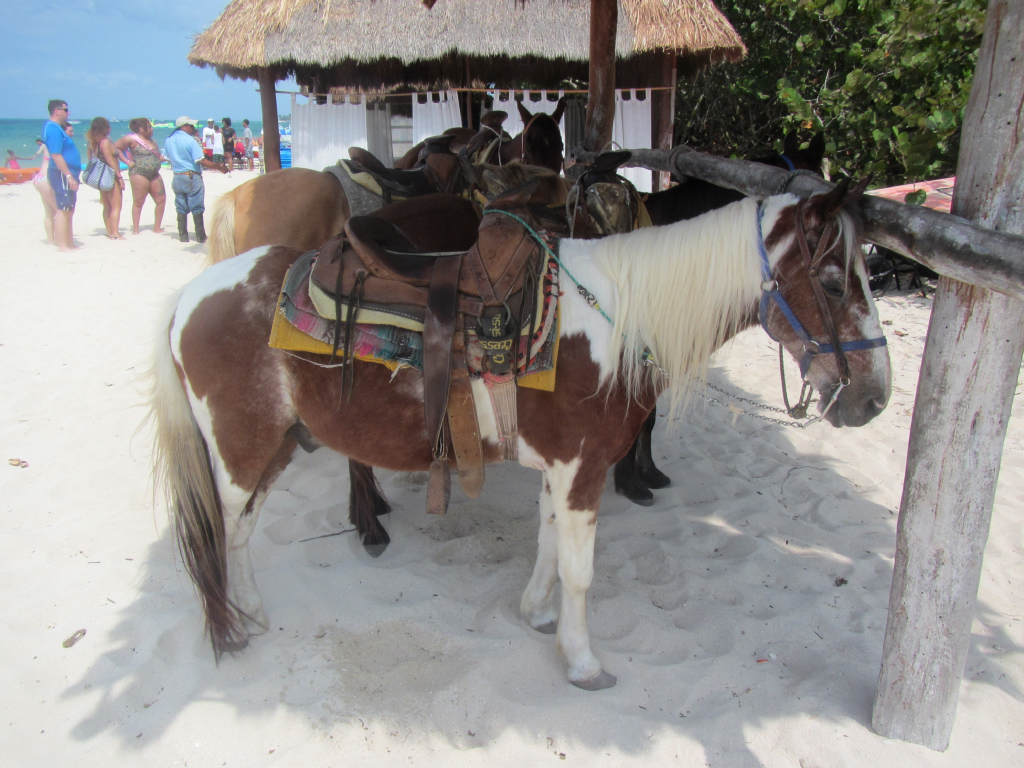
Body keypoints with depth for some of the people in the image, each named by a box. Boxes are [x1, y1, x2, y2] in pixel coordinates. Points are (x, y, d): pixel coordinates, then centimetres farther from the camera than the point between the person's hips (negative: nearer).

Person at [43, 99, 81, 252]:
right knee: (63, 210, -9)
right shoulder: (54, 129, -15)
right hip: (62, 174, -11)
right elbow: (56, 155, -23)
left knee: (69, 211, 14)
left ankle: (70, 243, 20)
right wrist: (69, 176, -26)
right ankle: (62, 245, -8)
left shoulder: (55, 127, 17)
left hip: (66, 174, 11)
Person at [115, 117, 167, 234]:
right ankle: (135, 229, 3)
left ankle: (157, 227, 13)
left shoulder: (151, 140, 18)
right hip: (139, 173, -8)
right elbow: (115, 148, -3)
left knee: (161, 200, 4)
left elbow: (158, 157, 26)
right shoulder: (132, 139, -4)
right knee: (138, 202, -3)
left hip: (154, 174, 8)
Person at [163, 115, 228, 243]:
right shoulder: (189, 140, -14)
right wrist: (219, 167, -12)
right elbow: (201, 161, -19)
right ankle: (200, 236, 5)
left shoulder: (169, 140, 5)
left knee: (181, 209, 11)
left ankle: (183, 236, 13)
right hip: (192, 177, -6)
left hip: (177, 177, 6)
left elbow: (167, 158, 13)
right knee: (197, 209, 2)